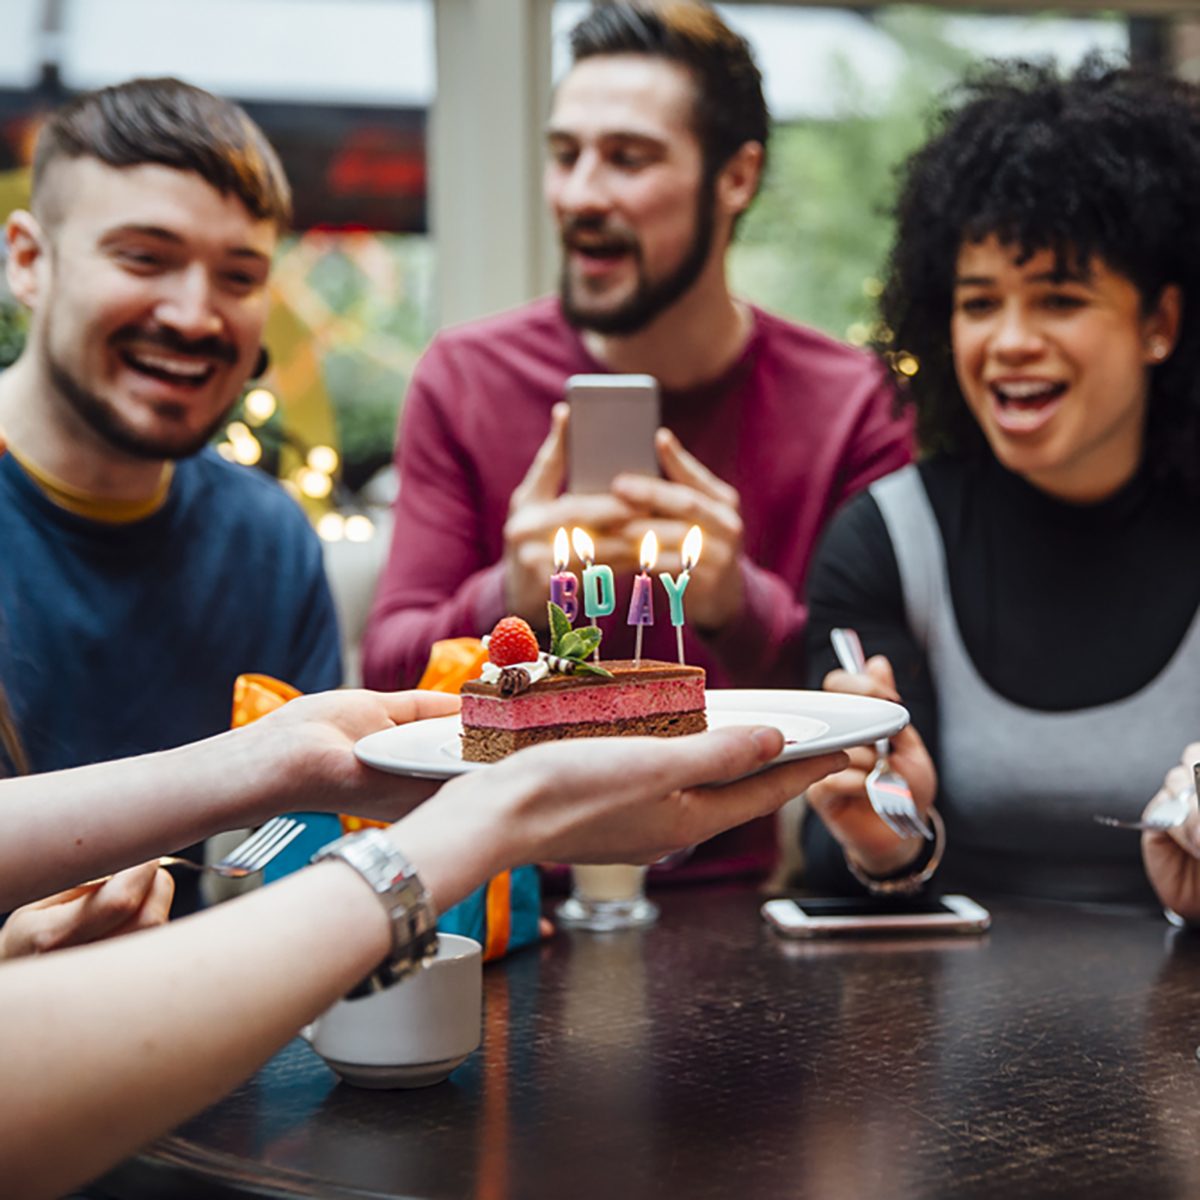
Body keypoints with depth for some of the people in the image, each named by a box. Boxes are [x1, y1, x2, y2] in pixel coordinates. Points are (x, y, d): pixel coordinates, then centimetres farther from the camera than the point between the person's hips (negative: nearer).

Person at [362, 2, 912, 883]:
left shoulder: (845, 403, -2)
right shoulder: (466, 380, 2)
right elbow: (387, 674, -1)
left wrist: (742, 607, -23)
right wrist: (506, 602, -21)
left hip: (737, 895, 0)